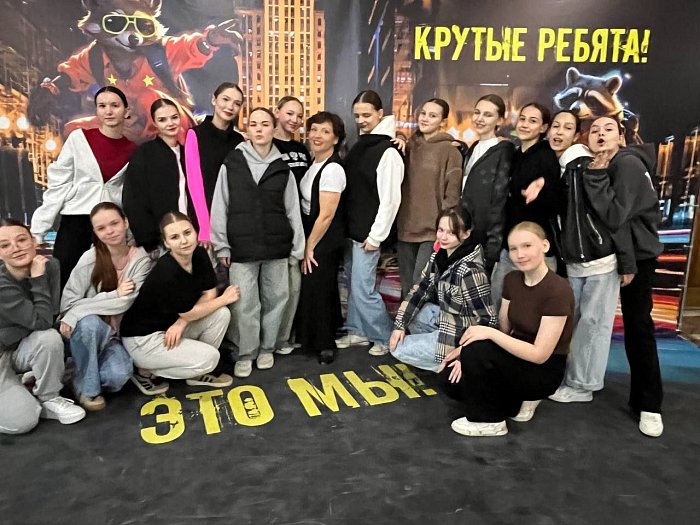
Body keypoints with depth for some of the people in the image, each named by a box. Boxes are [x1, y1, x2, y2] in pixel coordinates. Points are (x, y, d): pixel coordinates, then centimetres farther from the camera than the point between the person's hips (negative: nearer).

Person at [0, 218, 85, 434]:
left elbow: (52, 313, -15)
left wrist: (39, 276, -22)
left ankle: (49, 398, -4)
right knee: (21, 421, -21)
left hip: (25, 347, 5)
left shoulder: (49, 265, -13)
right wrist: (38, 279, -27)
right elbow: (42, 321, -30)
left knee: (50, 337, -31)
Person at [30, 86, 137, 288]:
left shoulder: (133, 150, 6)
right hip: (75, 224, -1)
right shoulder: (78, 138, 0)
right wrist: (38, 229, -3)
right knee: (62, 285, -2)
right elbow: (58, 184, 0)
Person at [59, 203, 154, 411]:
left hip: (117, 335, 0)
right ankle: (86, 385, -13)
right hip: (87, 331, 0)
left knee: (118, 376, -28)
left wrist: (76, 313, -22)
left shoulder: (141, 260, -9)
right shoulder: (89, 258, -11)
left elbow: (125, 302, -20)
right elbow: (68, 302, -11)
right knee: (89, 322, -35)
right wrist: (114, 295, -20)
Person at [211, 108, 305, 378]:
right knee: (244, 305, 0)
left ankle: (266, 348, 27)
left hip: (276, 247, 2)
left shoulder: (282, 168, 7)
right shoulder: (231, 164, 2)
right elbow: (219, 207, 2)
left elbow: (293, 210, 8)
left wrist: (298, 248, 5)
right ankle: (244, 354, 17)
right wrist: (222, 246, -1)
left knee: (275, 299, 9)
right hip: (242, 248, -2)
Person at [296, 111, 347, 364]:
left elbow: (326, 215, -21)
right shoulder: (314, 163, 7)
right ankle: (311, 337, 33)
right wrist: (306, 244, 8)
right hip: (310, 235, 8)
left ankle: (324, 344, 19)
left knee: (317, 291, 2)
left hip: (324, 241, -8)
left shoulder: (332, 169, -20)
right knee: (312, 289, 16)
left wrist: (310, 247, -13)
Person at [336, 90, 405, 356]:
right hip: (351, 229, 8)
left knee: (363, 288, -4)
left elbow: (390, 199, -17)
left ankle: (385, 337, 13)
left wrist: (376, 235, -17)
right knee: (352, 284, 14)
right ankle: (358, 331, 29)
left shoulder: (387, 152, -14)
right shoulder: (358, 146, 12)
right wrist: (346, 226, 11)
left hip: (368, 233, -8)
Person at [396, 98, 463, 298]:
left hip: (432, 231, -5)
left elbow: (452, 195, -6)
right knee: (407, 287, 12)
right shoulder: (410, 146, 12)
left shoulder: (449, 150, -4)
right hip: (405, 228, 5)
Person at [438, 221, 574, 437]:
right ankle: (518, 401, 10)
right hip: (517, 357, 7)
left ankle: (489, 421, -7)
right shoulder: (512, 280, -1)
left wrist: (489, 333, -30)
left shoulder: (558, 291, -24)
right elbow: (502, 329, 3)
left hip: (545, 371, -7)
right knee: (451, 377, -8)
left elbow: (539, 354, -26)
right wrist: (465, 349, -12)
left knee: (477, 351, -30)